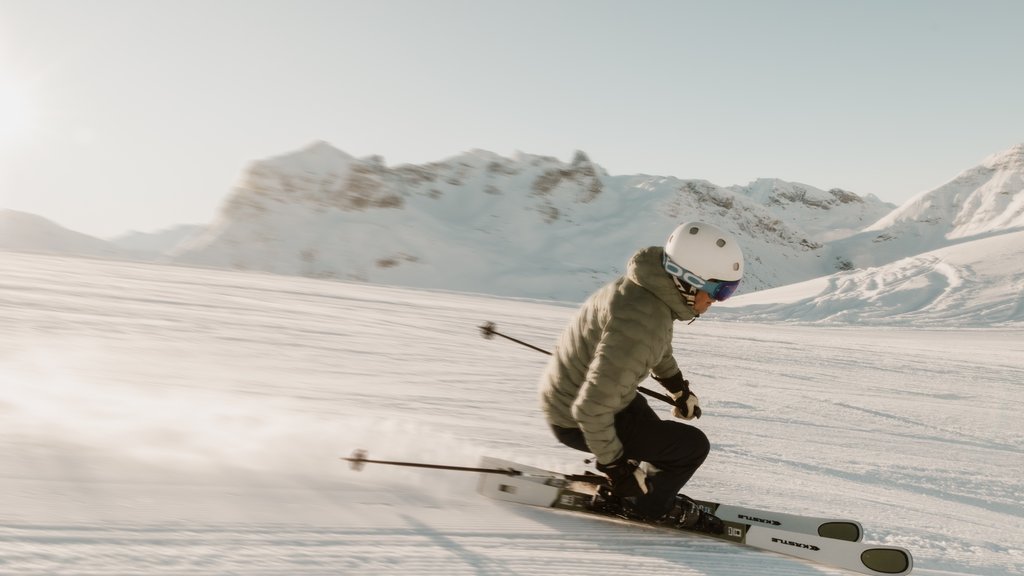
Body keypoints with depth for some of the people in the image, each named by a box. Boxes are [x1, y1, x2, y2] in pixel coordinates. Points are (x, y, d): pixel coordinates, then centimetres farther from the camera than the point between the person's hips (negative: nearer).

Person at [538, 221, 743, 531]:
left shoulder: (656, 288, -7)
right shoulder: (640, 322, -36)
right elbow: (591, 408, -35)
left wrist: (678, 386, 26)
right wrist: (615, 465, -24)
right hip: (577, 419, -9)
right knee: (693, 446, -7)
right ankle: (648, 505, 15)